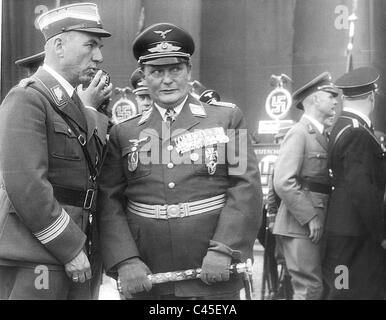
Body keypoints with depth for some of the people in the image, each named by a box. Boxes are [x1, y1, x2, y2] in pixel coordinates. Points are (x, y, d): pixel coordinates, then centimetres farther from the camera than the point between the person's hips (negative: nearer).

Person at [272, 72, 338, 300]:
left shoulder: (321, 135, 17)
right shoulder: (299, 133, -11)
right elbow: (283, 182, -20)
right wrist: (310, 218, -19)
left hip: (316, 225, 9)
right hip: (300, 225, -9)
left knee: (319, 286, 13)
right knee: (310, 289, -9)